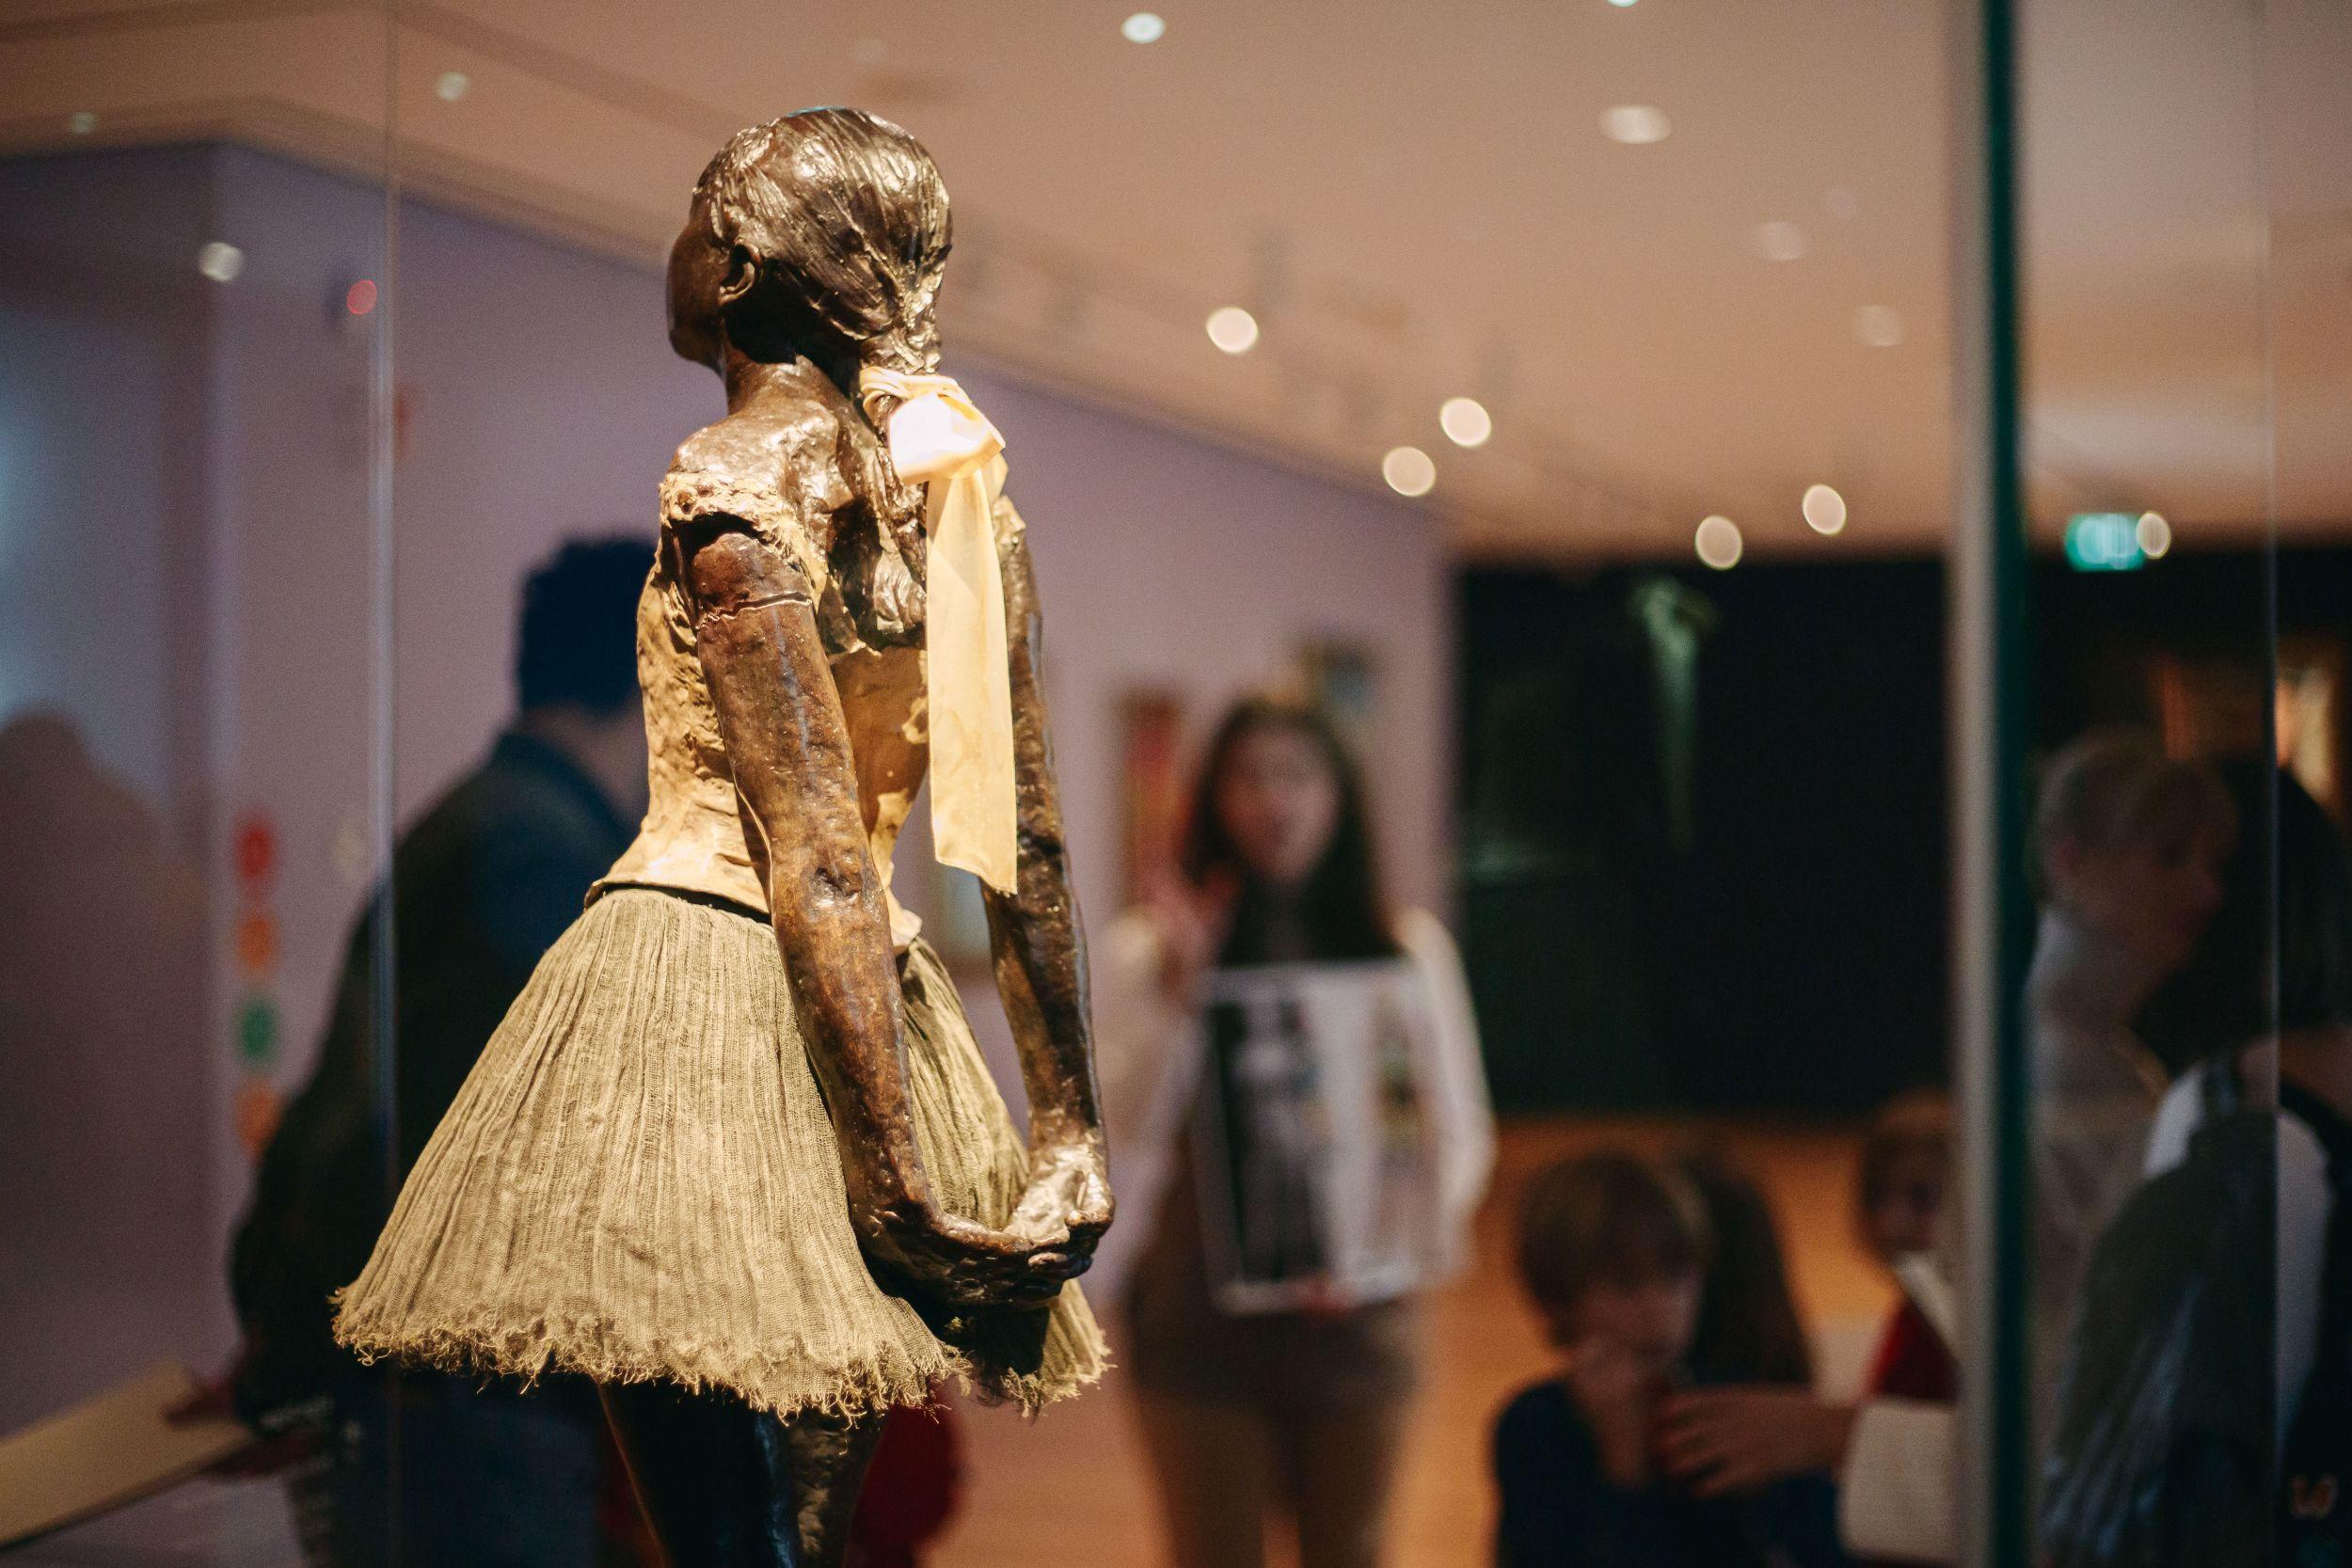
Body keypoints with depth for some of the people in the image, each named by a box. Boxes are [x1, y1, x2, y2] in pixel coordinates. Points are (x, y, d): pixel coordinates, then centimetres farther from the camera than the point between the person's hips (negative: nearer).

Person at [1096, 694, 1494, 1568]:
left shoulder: (1408, 948, 3)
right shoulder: (1146, 952, -2)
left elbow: (1458, 1125, 7)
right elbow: (1122, 1143, -7)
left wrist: (1436, 1219, -12)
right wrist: (1175, 1001, -17)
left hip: (1355, 1310, 2)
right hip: (1203, 1313, -2)